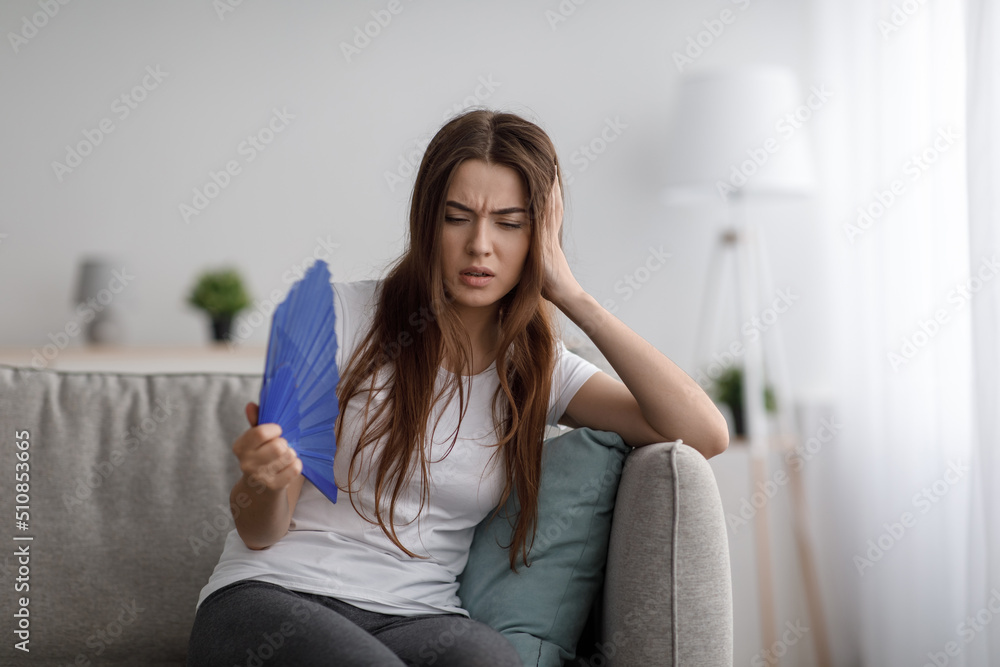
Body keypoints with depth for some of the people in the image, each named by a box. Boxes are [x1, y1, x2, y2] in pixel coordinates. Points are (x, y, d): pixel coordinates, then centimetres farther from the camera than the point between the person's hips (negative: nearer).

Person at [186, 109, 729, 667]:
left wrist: (573, 296, -5)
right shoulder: (345, 314, -2)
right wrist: (265, 481, -27)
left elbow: (706, 436, -6)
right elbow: (260, 532, 0)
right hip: (272, 598, -1)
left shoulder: (541, 370, 8)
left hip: (417, 618, 2)